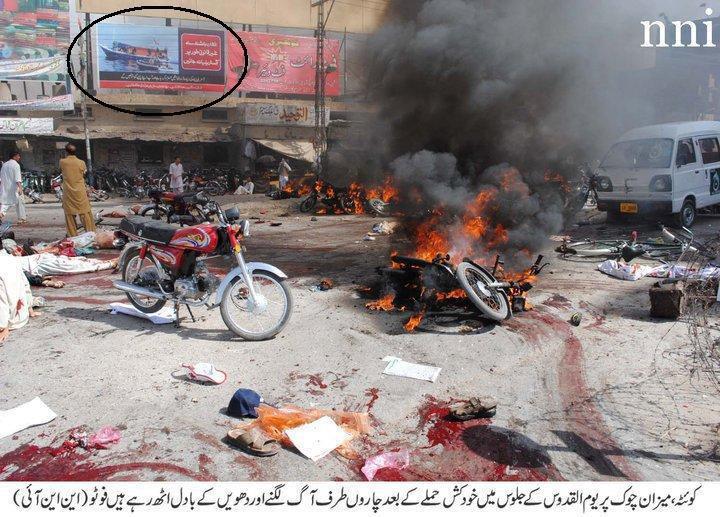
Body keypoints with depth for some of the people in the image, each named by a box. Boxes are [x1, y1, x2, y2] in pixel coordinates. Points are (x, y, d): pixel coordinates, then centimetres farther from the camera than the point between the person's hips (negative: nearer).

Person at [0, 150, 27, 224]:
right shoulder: (16, 165, -9)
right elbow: (17, 177, -20)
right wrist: (20, 187, -26)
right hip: (14, 188, -6)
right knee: (20, 202, 8)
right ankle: (22, 218, 13)